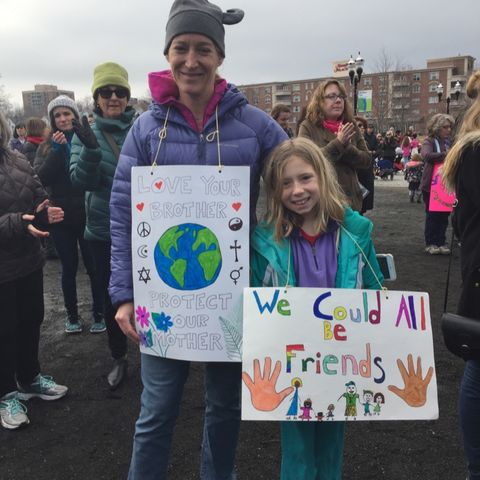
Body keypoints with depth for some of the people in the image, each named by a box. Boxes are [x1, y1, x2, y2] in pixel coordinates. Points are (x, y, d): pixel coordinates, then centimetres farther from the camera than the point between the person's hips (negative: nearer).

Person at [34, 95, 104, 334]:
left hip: (87, 214, -2)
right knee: (69, 267, 11)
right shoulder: (47, 146, 5)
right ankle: (72, 315, 26)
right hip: (61, 216, 2)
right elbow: (41, 178, -9)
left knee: (93, 266, 6)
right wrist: (57, 150, -17)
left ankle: (99, 314, 21)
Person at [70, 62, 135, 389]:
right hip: (104, 231, 1)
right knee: (112, 297, 12)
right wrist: (91, 149, -30)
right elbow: (82, 180, -13)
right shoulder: (87, 134, -1)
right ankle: (119, 358, 32)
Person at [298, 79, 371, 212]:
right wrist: (337, 143, -21)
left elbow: (367, 160, 4)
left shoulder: (351, 126, 8)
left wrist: (347, 147, -13)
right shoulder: (308, 127, -3)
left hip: (350, 199, 4)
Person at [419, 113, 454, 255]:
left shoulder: (449, 141, 8)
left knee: (444, 215, 7)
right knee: (432, 214, 3)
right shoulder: (429, 141, -8)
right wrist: (447, 155, -31)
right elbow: (427, 155, -27)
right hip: (431, 185, -5)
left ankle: (441, 242, 18)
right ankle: (430, 243, 14)